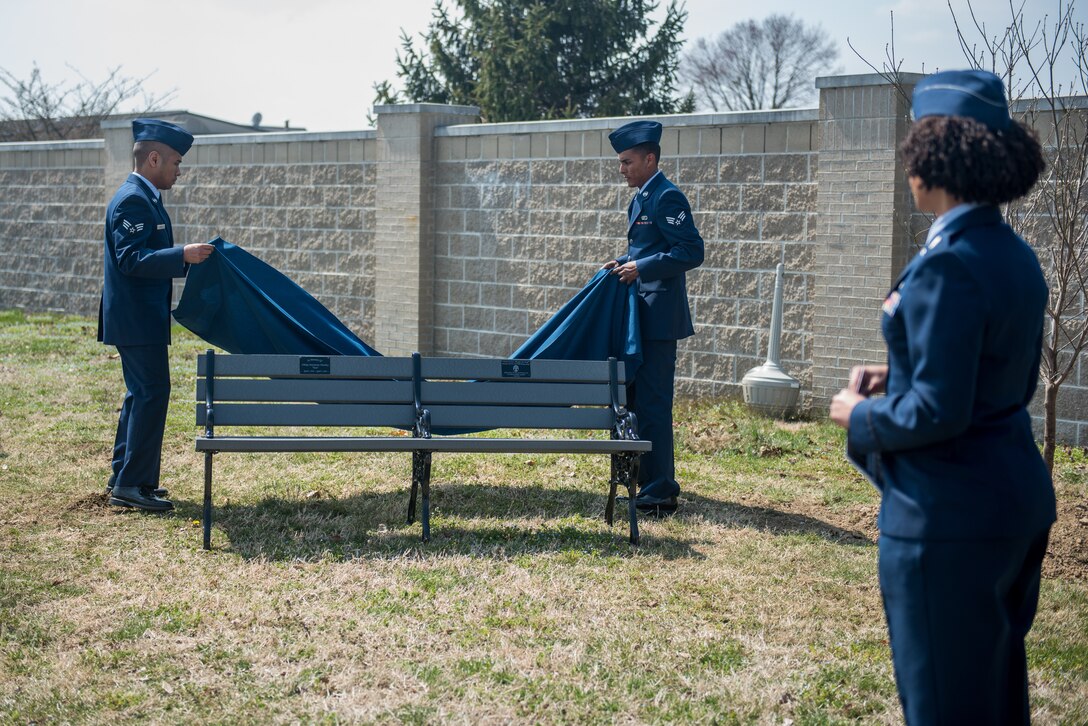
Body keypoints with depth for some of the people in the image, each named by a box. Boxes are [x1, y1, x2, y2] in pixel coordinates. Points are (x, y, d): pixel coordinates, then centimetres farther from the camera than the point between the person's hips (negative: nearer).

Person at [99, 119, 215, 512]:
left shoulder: (143, 198, 17)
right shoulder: (133, 200, -16)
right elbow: (130, 259, -25)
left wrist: (187, 259, 21)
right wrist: (182, 255, -29)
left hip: (139, 318, 11)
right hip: (137, 319, -11)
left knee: (141, 394, 15)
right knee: (152, 393, -8)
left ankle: (123, 478, 23)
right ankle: (133, 484, -3)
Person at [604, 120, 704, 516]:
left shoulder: (667, 197, -13)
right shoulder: (641, 198, 16)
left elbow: (692, 252, -19)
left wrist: (642, 267, -20)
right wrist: (625, 262, 9)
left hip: (658, 315, -10)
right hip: (640, 313, 10)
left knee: (652, 402, -8)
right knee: (638, 398, 15)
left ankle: (660, 493, -3)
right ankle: (647, 481, 24)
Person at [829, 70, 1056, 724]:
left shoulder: (949, 263, -21)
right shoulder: (1017, 256, 7)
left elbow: (937, 412, -24)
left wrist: (860, 413, -7)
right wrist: (900, 377, 11)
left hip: (950, 518, -9)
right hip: (1020, 499, 9)